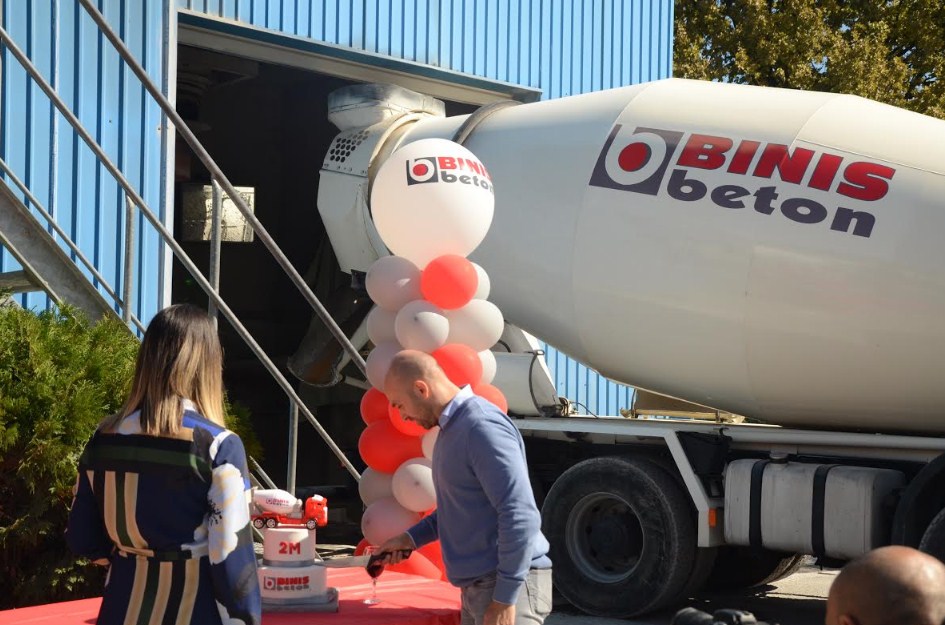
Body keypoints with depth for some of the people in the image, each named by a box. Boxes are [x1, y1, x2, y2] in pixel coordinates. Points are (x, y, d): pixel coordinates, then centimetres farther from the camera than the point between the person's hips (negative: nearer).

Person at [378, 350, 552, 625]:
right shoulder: (451, 429, 14)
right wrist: (412, 538, 16)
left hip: (510, 585, -10)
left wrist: (505, 599, -23)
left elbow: (521, 517, -23)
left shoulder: (482, 427, -18)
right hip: (477, 587, 10)